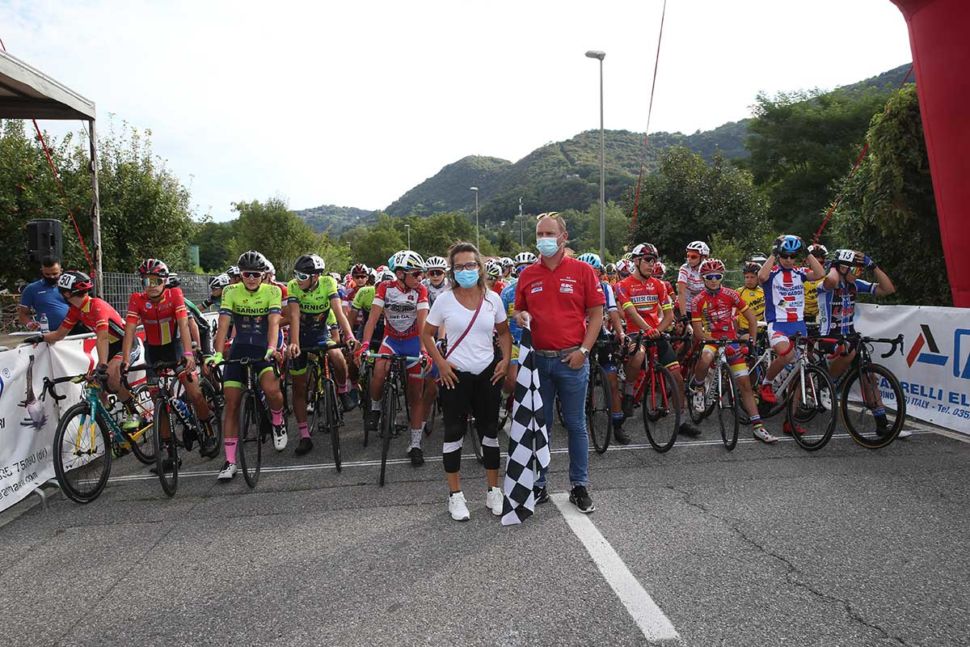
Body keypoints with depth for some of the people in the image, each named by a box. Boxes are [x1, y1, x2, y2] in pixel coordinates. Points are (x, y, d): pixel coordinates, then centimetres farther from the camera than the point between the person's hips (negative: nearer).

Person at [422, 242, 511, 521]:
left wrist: (505, 359, -2)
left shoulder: (492, 298, 0)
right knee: (454, 432, 5)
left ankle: (493, 491, 25)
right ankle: (455, 495, 18)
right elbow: (426, 334, 3)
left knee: (489, 430, 10)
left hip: (488, 373, 2)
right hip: (455, 374, -2)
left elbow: (504, 332, 12)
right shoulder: (444, 300, -5)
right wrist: (441, 363, -7)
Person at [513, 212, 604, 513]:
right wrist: (520, 317, -8)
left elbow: (596, 314, 0)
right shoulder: (527, 275, 8)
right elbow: (518, 310, 16)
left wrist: (583, 350, -9)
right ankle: (538, 485, 21)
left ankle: (579, 486, 18)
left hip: (572, 360, -2)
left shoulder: (582, 271, 0)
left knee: (576, 425, 6)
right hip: (538, 360, 3)